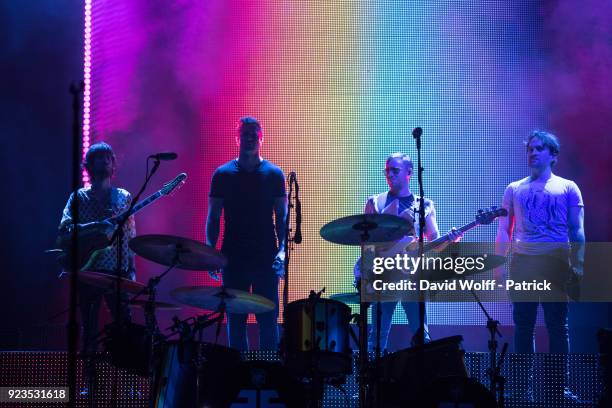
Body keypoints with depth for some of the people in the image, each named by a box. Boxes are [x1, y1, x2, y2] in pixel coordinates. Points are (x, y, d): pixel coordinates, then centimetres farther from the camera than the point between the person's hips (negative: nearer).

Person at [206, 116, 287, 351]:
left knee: (268, 320, -1)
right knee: (235, 320, 4)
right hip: (234, 258, 1)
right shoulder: (223, 174, 6)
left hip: (266, 258, -1)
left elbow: (282, 217, 2)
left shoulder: (273, 174, 4)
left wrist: (282, 250, -12)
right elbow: (213, 218, 6)